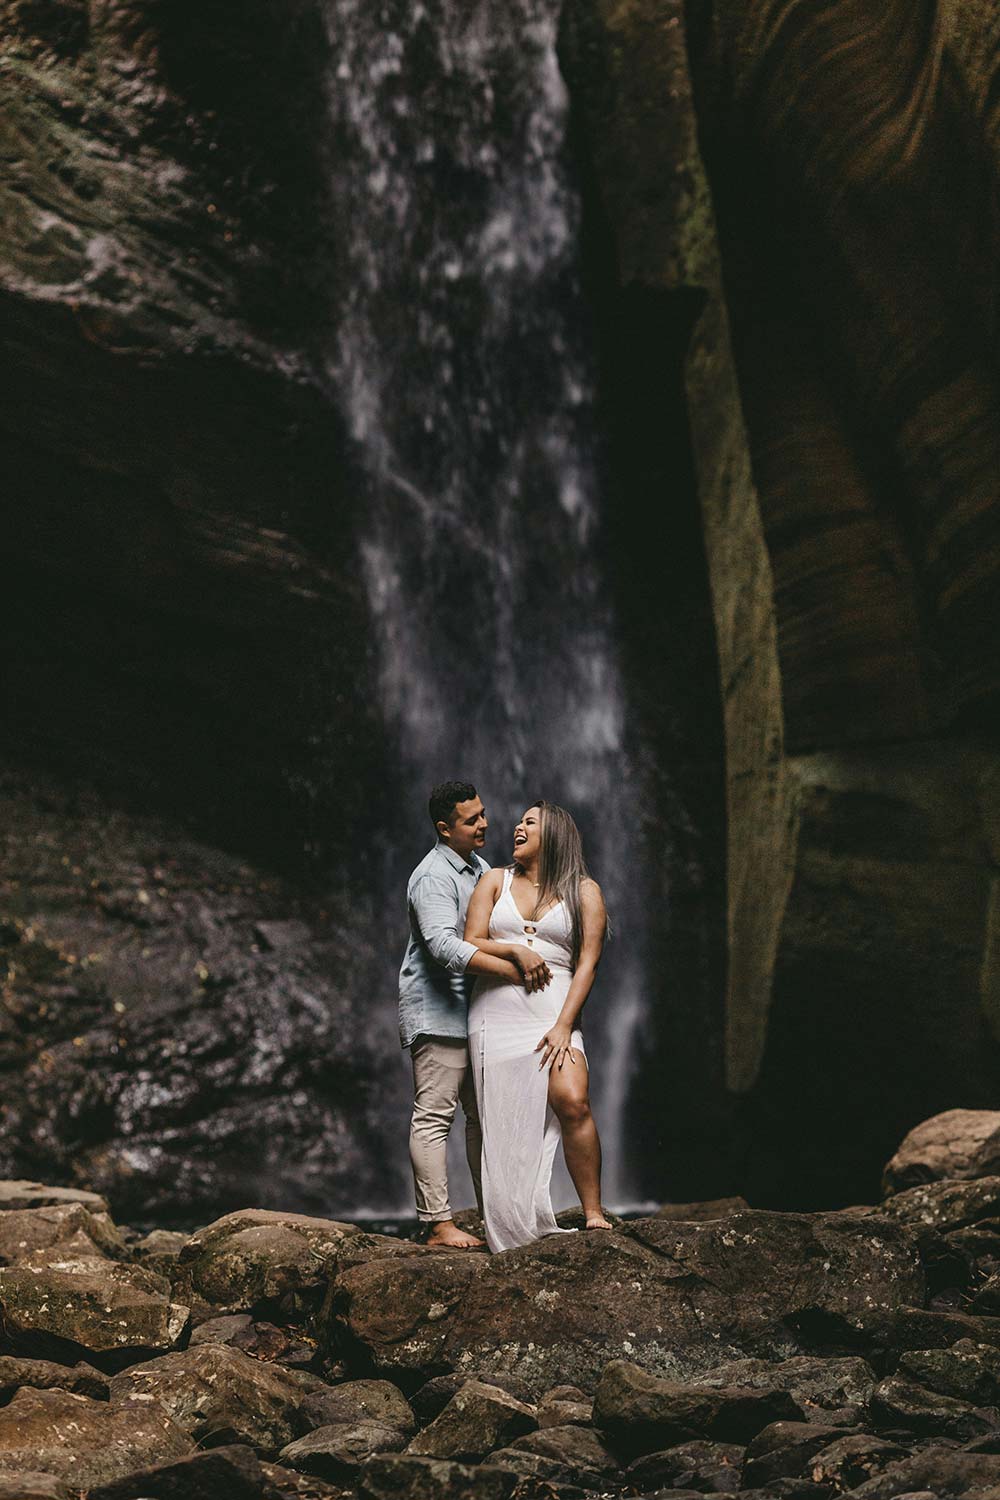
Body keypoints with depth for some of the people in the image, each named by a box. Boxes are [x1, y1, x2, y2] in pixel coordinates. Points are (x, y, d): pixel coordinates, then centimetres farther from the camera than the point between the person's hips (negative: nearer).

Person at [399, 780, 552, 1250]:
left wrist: (520, 951, -14)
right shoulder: (433, 877, -15)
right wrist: (512, 971, -30)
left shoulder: (478, 868, 16)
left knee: (485, 1115, 12)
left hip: (474, 1012, 10)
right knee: (434, 1117, -8)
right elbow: (443, 944, -28)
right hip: (437, 1013, -10)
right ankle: (439, 1225, -8)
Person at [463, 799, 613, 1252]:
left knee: (572, 1102, -23)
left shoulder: (584, 891, 9)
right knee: (504, 1124, -4)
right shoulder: (495, 882, 16)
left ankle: (594, 1214, -16)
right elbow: (471, 944, 8)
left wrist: (564, 1025, -10)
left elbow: (587, 963, 0)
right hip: (496, 1012, 2)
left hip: (554, 1014, -2)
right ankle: (521, 1234, 0)